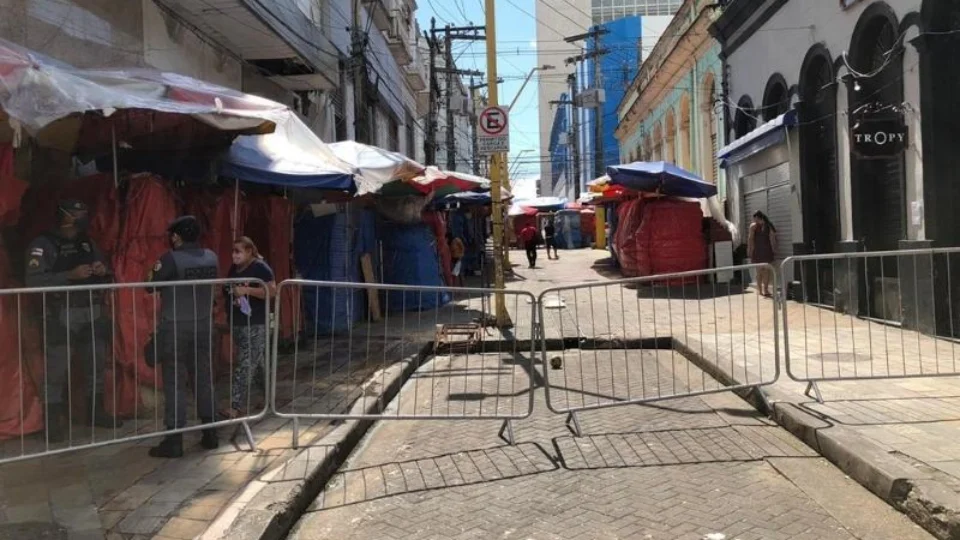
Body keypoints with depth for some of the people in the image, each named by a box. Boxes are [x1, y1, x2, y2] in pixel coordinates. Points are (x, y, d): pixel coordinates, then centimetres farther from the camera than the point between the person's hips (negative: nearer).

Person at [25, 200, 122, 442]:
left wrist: (103, 271, -6)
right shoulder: (43, 245, -8)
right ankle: (53, 421, 6)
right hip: (61, 317, -6)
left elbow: (105, 276, 18)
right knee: (56, 370, -3)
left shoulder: (87, 243, 10)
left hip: (91, 314, 6)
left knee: (97, 363, 14)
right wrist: (71, 275, -26)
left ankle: (97, 412, 29)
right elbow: (34, 280, -20)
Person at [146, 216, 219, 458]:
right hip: (203, 326, 5)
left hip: (175, 328, -5)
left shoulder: (171, 258, -14)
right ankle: (210, 433, 17)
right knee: (204, 379, 11)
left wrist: (155, 272, 11)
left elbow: (151, 286, -7)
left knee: (175, 383, -1)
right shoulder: (211, 258, 3)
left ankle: (174, 441, 2)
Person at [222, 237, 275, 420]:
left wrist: (247, 290, -24)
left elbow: (271, 290, -18)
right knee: (254, 363, 16)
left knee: (245, 364, -9)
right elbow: (229, 291, 27)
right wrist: (229, 292, 3)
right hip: (237, 323, 8)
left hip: (256, 324, -8)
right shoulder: (234, 269, 13)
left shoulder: (260, 267, -10)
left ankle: (237, 405, -8)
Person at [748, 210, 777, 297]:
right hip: (767, 250, 1)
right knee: (766, 270, 7)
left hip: (757, 251, -1)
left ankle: (760, 290, 3)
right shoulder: (768, 225, 3)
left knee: (759, 270, 2)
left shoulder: (753, 226, -2)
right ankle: (765, 289, 8)